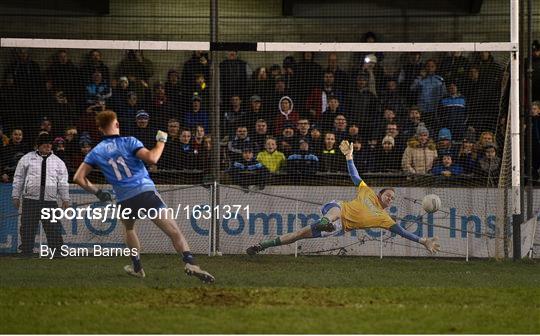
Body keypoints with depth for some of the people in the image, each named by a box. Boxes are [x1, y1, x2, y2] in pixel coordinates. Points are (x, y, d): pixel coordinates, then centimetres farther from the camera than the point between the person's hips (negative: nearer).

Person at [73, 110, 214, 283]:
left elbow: (78, 178, 7)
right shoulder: (128, 142, 0)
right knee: (174, 232, -7)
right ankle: (190, 263, -26)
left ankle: (137, 267, 35)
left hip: (125, 200, 3)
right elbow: (152, 159, -14)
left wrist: (97, 192, 18)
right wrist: (161, 141, 3)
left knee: (128, 227, 35)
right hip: (146, 192, -3)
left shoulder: (97, 152, 9)